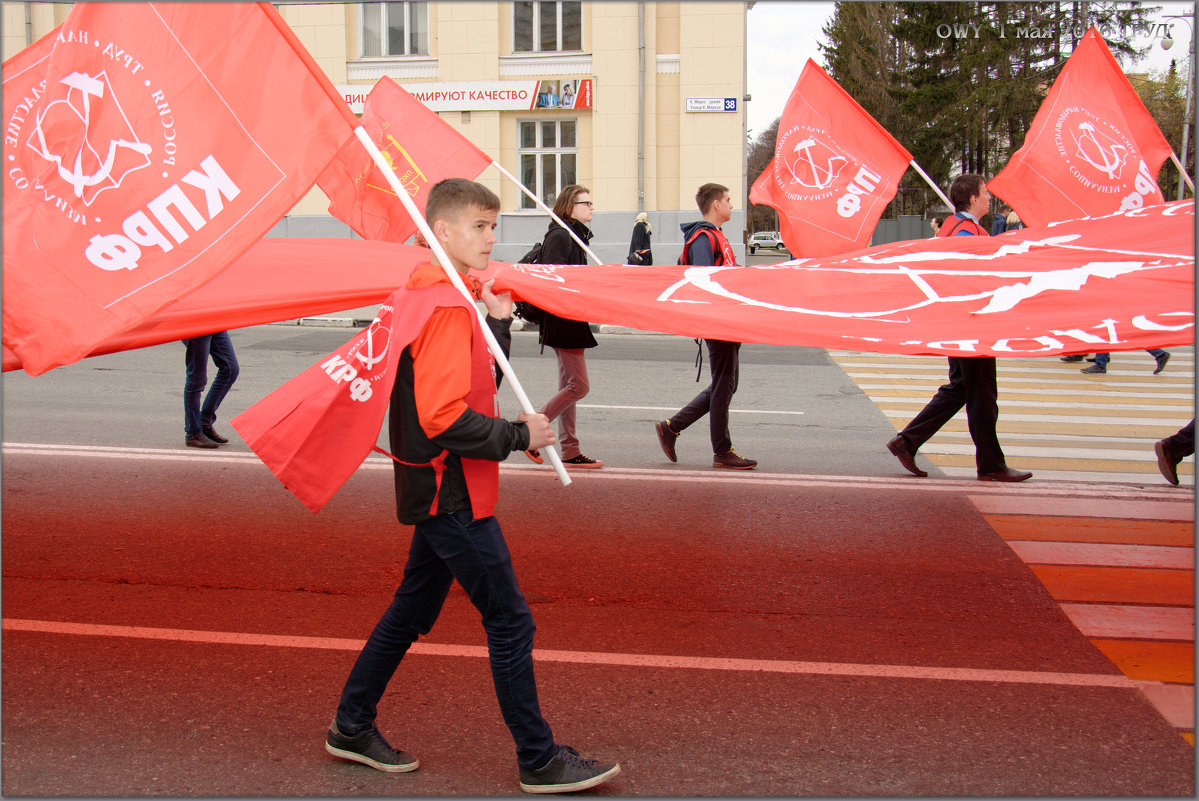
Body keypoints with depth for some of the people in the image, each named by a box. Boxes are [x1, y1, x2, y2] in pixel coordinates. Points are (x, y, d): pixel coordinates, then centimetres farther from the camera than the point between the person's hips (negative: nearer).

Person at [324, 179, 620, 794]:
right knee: (509, 621, -2)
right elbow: (445, 418, -27)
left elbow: (479, 378, 18)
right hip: (452, 494, -10)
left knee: (413, 607, 20)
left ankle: (352, 727, 31)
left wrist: (498, 320, 5)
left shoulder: (432, 297, 12)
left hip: (436, 491, 10)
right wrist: (518, 435, -16)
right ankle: (540, 761, 9)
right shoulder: (448, 307, -20)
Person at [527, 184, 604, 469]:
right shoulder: (559, 236, -13)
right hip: (564, 321, -11)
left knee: (569, 386, 10)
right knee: (579, 386, -9)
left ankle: (570, 452, 14)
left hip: (569, 320, 11)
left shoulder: (574, 235, 17)